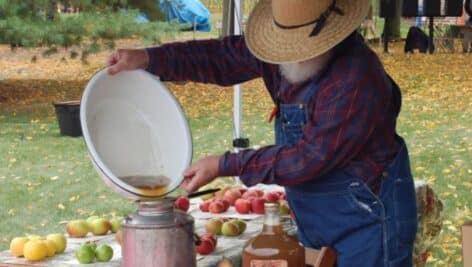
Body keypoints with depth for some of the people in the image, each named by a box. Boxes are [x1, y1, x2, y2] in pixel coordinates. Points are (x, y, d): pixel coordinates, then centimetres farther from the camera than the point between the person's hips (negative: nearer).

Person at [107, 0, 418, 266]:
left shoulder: (357, 81, -28)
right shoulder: (288, 53, -4)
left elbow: (309, 159, -25)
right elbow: (225, 57, 5)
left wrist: (225, 165, -19)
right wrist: (150, 59, -7)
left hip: (366, 219, -8)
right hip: (317, 221, 8)